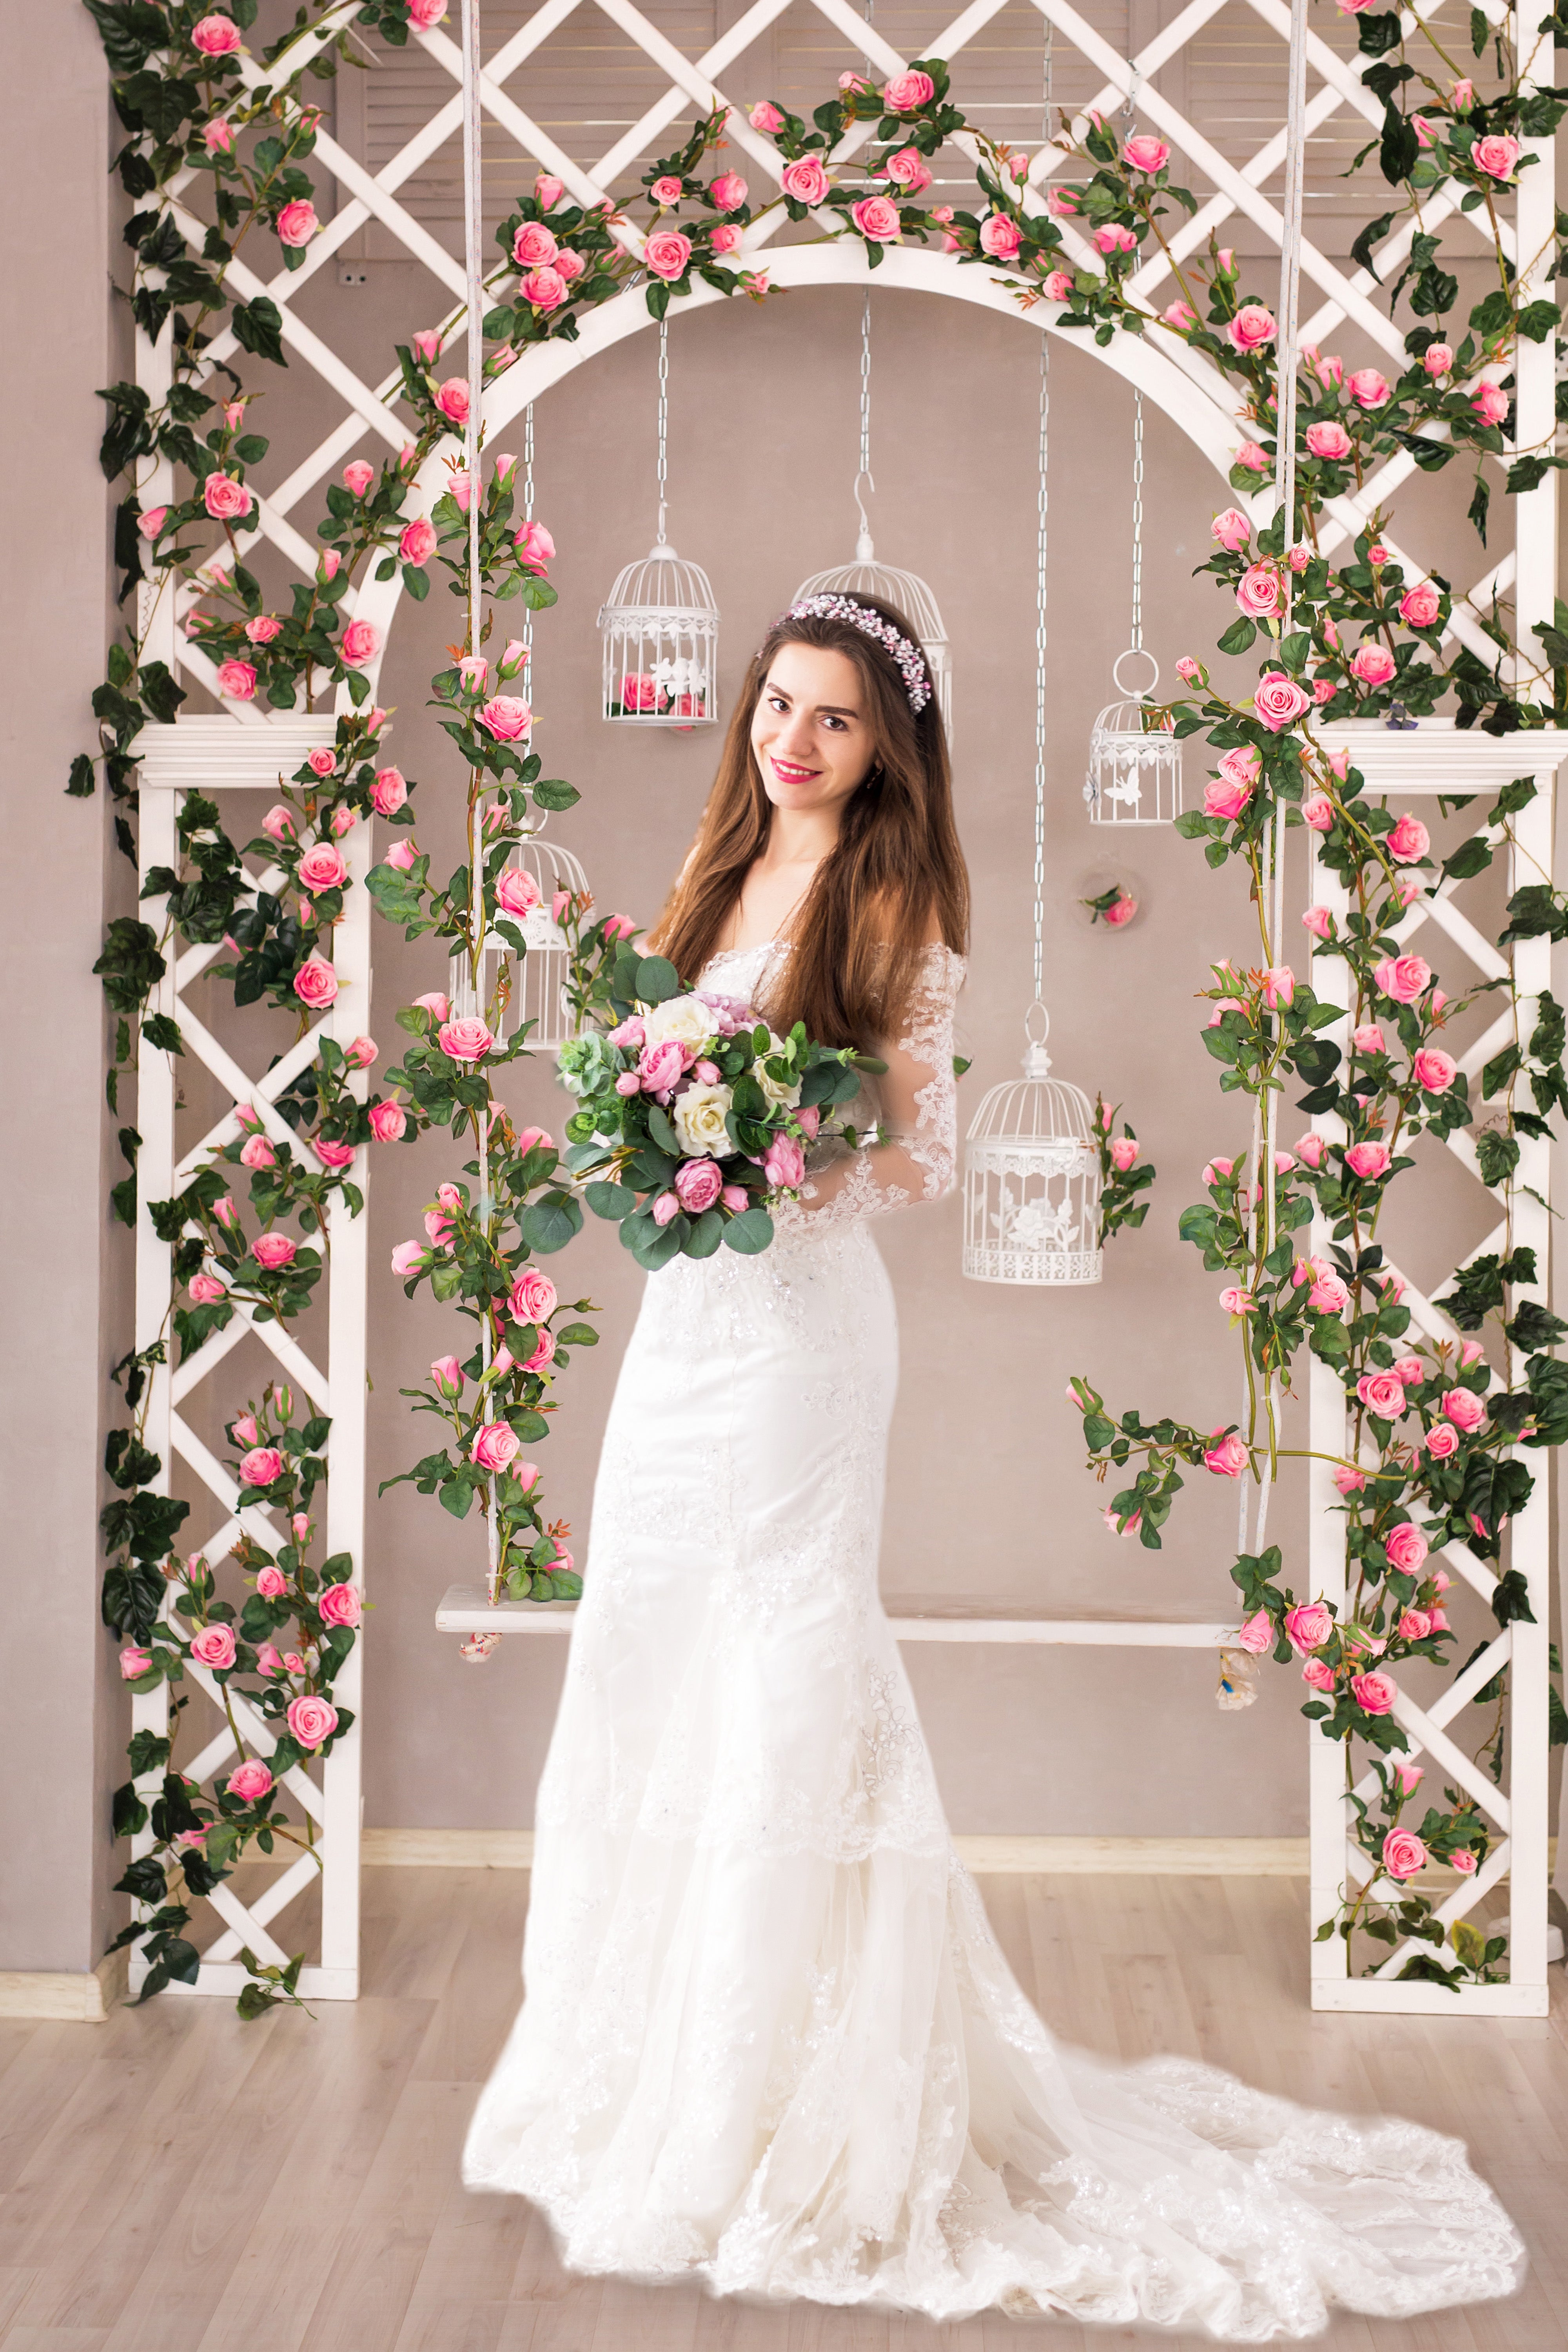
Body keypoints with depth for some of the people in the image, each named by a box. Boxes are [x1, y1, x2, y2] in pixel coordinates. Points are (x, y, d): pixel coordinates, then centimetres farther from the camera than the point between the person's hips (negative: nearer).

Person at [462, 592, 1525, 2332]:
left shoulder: (892, 909, -6)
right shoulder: (720, 881, 13)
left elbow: (925, 1151, -6)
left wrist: (808, 1187, -22)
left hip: (799, 1317, -7)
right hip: (683, 1307, 7)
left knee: (785, 1660, -3)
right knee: (654, 1651, 11)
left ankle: (774, 2082, 8)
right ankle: (654, 2043, 26)